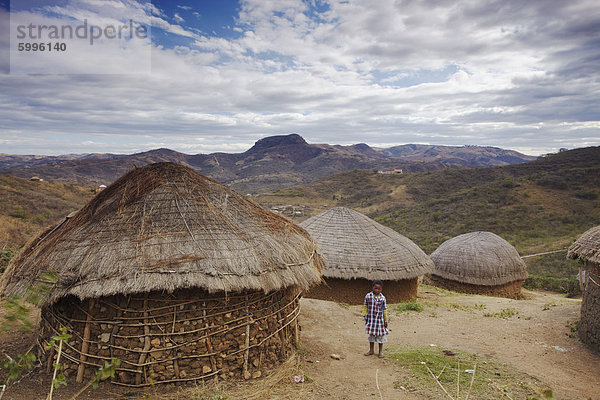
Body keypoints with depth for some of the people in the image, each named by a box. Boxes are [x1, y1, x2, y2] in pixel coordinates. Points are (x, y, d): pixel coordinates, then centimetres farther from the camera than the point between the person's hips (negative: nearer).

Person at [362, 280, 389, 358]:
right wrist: (364, 315, 3)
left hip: (379, 319, -1)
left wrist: (386, 320, 0)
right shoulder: (368, 296, -6)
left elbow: (385, 309, -2)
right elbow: (365, 306, 5)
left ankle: (380, 351, 22)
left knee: (380, 335, 7)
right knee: (371, 334, 13)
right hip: (370, 318, 1)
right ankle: (371, 350, 29)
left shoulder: (382, 298, -9)